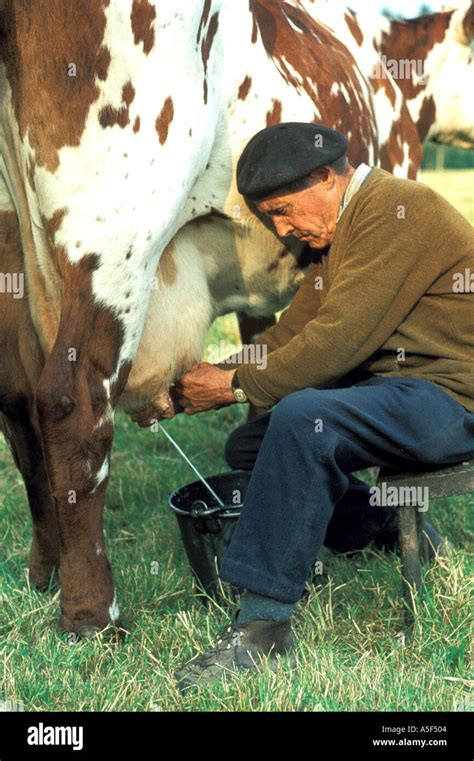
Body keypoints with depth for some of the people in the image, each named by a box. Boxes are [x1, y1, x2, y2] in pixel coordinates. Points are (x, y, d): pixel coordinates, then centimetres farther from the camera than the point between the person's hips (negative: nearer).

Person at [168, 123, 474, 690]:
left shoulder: (398, 211, -17)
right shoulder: (339, 230, 14)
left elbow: (338, 339, -23)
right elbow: (293, 330, 12)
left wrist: (237, 385, -16)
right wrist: (216, 378, -1)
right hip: (395, 387, 10)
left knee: (301, 419, -31)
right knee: (250, 446, 7)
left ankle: (262, 626, -26)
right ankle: (398, 535, 13)